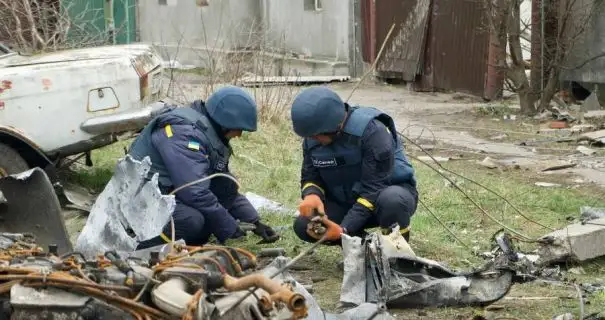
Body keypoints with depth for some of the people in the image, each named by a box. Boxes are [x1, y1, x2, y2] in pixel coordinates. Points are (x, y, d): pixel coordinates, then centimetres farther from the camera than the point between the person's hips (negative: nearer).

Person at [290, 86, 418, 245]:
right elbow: (310, 176, 1)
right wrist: (311, 195, -26)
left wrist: (344, 229, -37)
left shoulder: (371, 131, -28)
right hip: (346, 202, 5)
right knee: (303, 225, -19)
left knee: (392, 200, -41)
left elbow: (374, 188, -29)